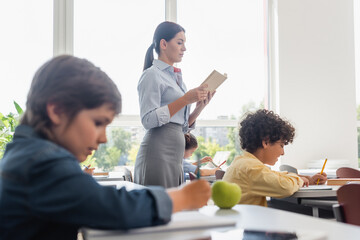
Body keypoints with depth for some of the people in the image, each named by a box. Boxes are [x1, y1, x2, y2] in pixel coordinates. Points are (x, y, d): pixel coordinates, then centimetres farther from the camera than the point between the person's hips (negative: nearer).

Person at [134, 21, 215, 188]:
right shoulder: (152, 75, -4)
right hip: (158, 154, -8)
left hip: (175, 158, 8)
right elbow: (148, 120, -16)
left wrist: (200, 107, 3)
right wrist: (185, 100, -15)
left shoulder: (177, 77, 20)